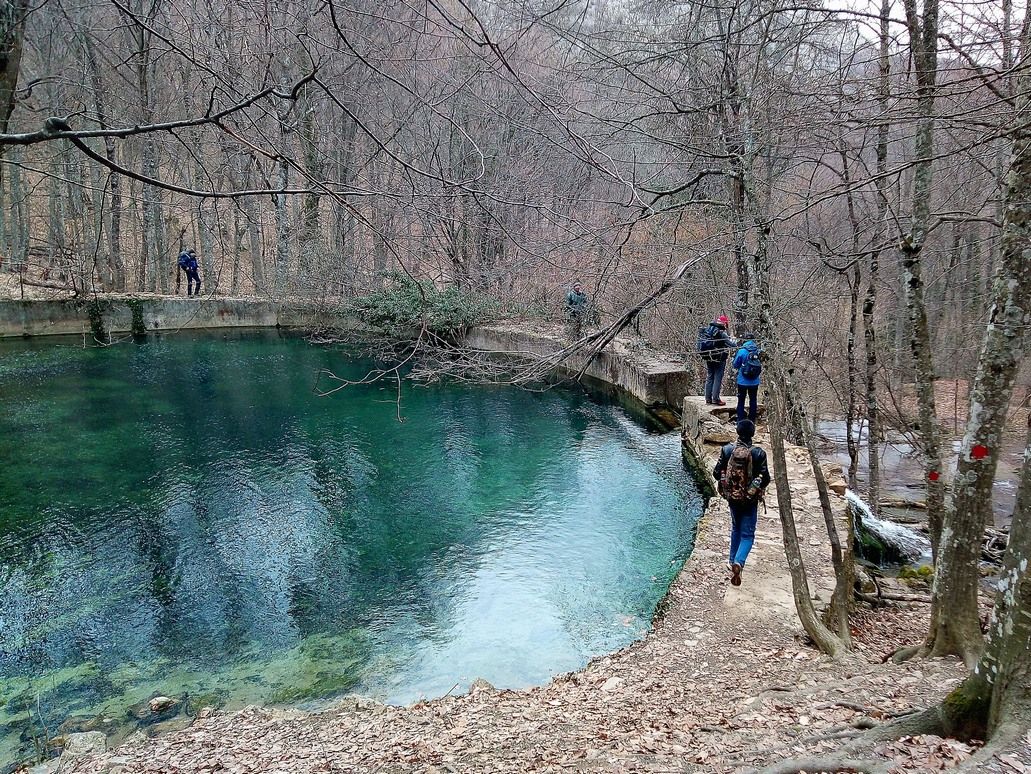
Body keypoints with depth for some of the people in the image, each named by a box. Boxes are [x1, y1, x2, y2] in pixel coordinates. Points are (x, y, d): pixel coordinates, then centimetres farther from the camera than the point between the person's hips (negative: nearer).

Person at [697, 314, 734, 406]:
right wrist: (733, 340, 2)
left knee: (709, 378, 14)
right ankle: (715, 399, 2)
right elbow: (732, 344, -18)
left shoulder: (706, 330, 2)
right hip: (719, 359, -6)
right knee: (718, 379, 2)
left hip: (708, 358, 6)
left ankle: (708, 399, 18)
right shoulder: (722, 333, -18)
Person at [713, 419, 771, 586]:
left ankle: (733, 561, 33)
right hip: (750, 499, -3)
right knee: (747, 534, 5)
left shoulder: (727, 450, -10)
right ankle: (738, 562, -18)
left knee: (736, 529, 25)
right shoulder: (758, 453, -16)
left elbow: (716, 473, -5)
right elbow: (765, 478, -12)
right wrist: (759, 487, 10)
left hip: (731, 496, 3)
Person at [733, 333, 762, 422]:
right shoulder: (758, 351, -4)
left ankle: (740, 421, 8)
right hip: (755, 381, 3)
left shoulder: (742, 351, -14)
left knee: (741, 401, 8)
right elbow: (760, 364, 10)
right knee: (753, 400, 15)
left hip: (743, 381, -3)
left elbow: (735, 365, -5)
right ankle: (752, 420, 21)